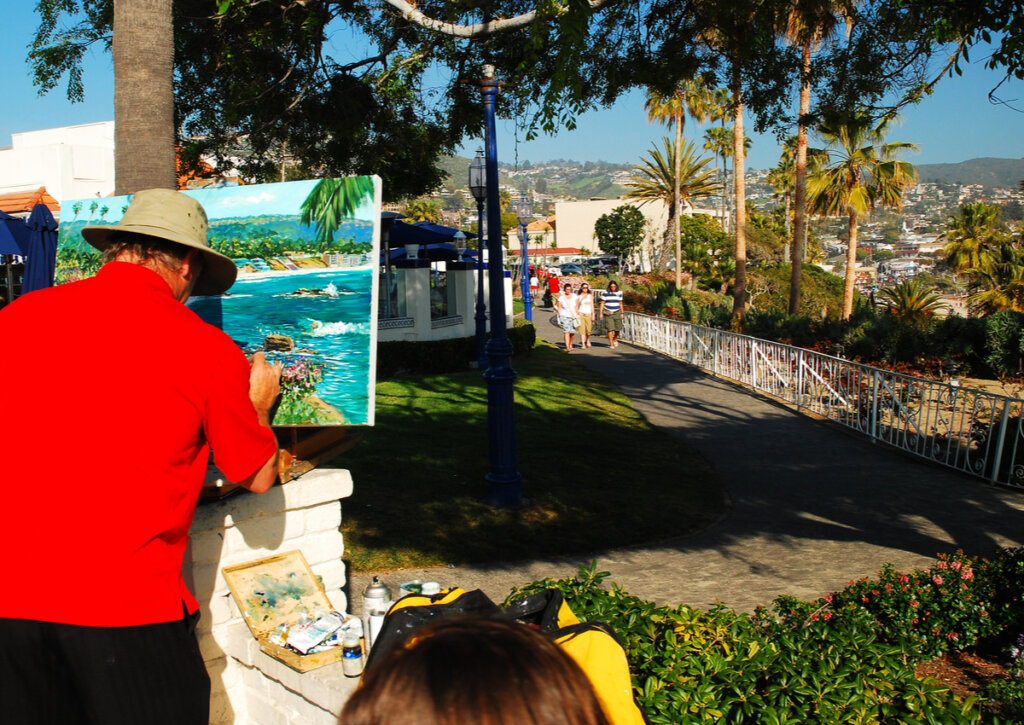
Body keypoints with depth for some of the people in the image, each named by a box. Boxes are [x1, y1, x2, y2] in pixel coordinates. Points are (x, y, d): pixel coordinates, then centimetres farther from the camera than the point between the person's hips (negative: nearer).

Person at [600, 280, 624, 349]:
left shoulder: (619, 293, 5)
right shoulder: (606, 293, -2)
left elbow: (620, 303, 13)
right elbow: (602, 303, 1)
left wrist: (622, 313, 11)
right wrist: (601, 313, -3)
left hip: (617, 312, 2)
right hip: (608, 313, -2)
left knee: (618, 328, 0)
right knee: (610, 328, -8)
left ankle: (615, 339, 30)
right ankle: (611, 344, -4)